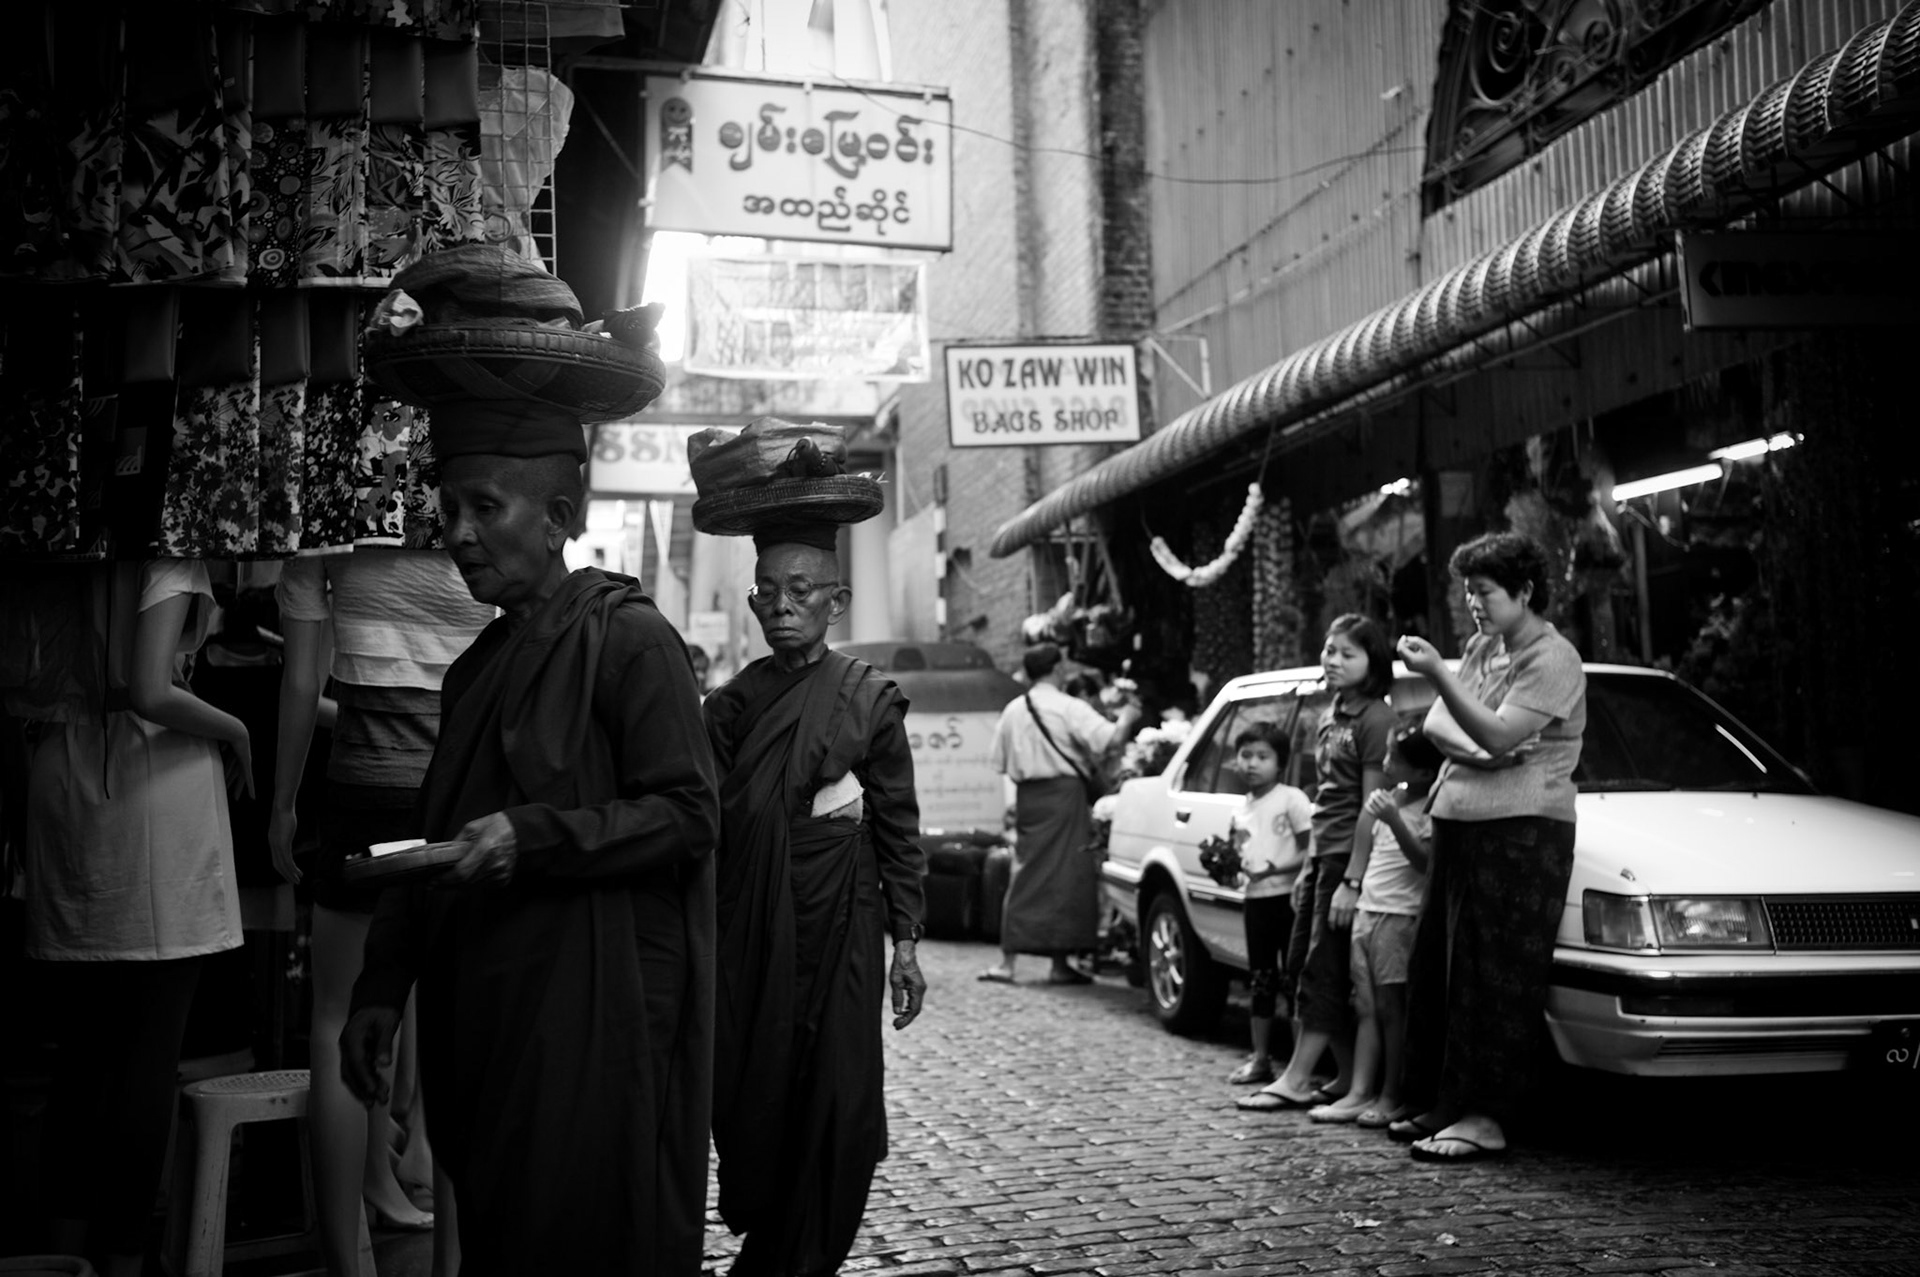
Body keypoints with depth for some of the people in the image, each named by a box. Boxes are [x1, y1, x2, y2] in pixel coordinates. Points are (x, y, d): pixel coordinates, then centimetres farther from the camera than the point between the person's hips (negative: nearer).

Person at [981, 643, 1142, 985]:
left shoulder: (1012, 711, 7)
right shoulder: (1069, 708, -10)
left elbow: (1000, 763, 10)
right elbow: (1109, 740, -19)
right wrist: (1127, 719, -1)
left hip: (1028, 797, 5)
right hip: (1065, 794, -5)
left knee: (1025, 875, 8)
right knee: (1066, 877, 1)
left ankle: (1007, 960, 3)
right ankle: (1060, 963, 4)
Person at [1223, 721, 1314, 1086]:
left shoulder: (1292, 799, -6)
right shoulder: (1242, 810, 14)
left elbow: (1311, 850, -9)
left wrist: (1277, 868, -19)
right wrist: (1230, 864, 0)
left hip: (1287, 896, -6)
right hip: (1256, 897, 6)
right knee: (1260, 980, 10)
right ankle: (1260, 1058, 17)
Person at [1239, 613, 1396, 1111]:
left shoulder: (1375, 719, -11)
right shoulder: (1332, 716, 17)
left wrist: (1354, 879, -18)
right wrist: (1309, 867, 18)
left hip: (1350, 858, -9)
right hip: (1322, 856, 9)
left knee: (1323, 972, -5)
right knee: (1301, 966, 9)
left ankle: (1296, 1079, -1)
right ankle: (1350, 1077, 13)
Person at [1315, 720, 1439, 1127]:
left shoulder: (1429, 810, -9)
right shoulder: (1387, 800, 17)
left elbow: (1425, 861, -22)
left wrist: (1394, 821, -30)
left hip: (1401, 915, -8)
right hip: (1368, 910, 8)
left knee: (1391, 1006, -6)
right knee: (1367, 1006, 6)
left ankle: (1391, 1097, -1)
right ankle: (1359, 1093, 6)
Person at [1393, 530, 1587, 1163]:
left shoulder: (1552, 661, -9)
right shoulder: (1481, 647, 18)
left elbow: (1498, 735, -19)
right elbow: (1436, 724, 13)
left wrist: (1438, 675, -24)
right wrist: (1474, 748, -7)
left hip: (1522, 831, -9)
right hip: (1457, 824, 9)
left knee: (1497, 981, -8)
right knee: (1436, 971, 10)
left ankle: (1485, 1117, -6)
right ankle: (1440, 1104, 18)